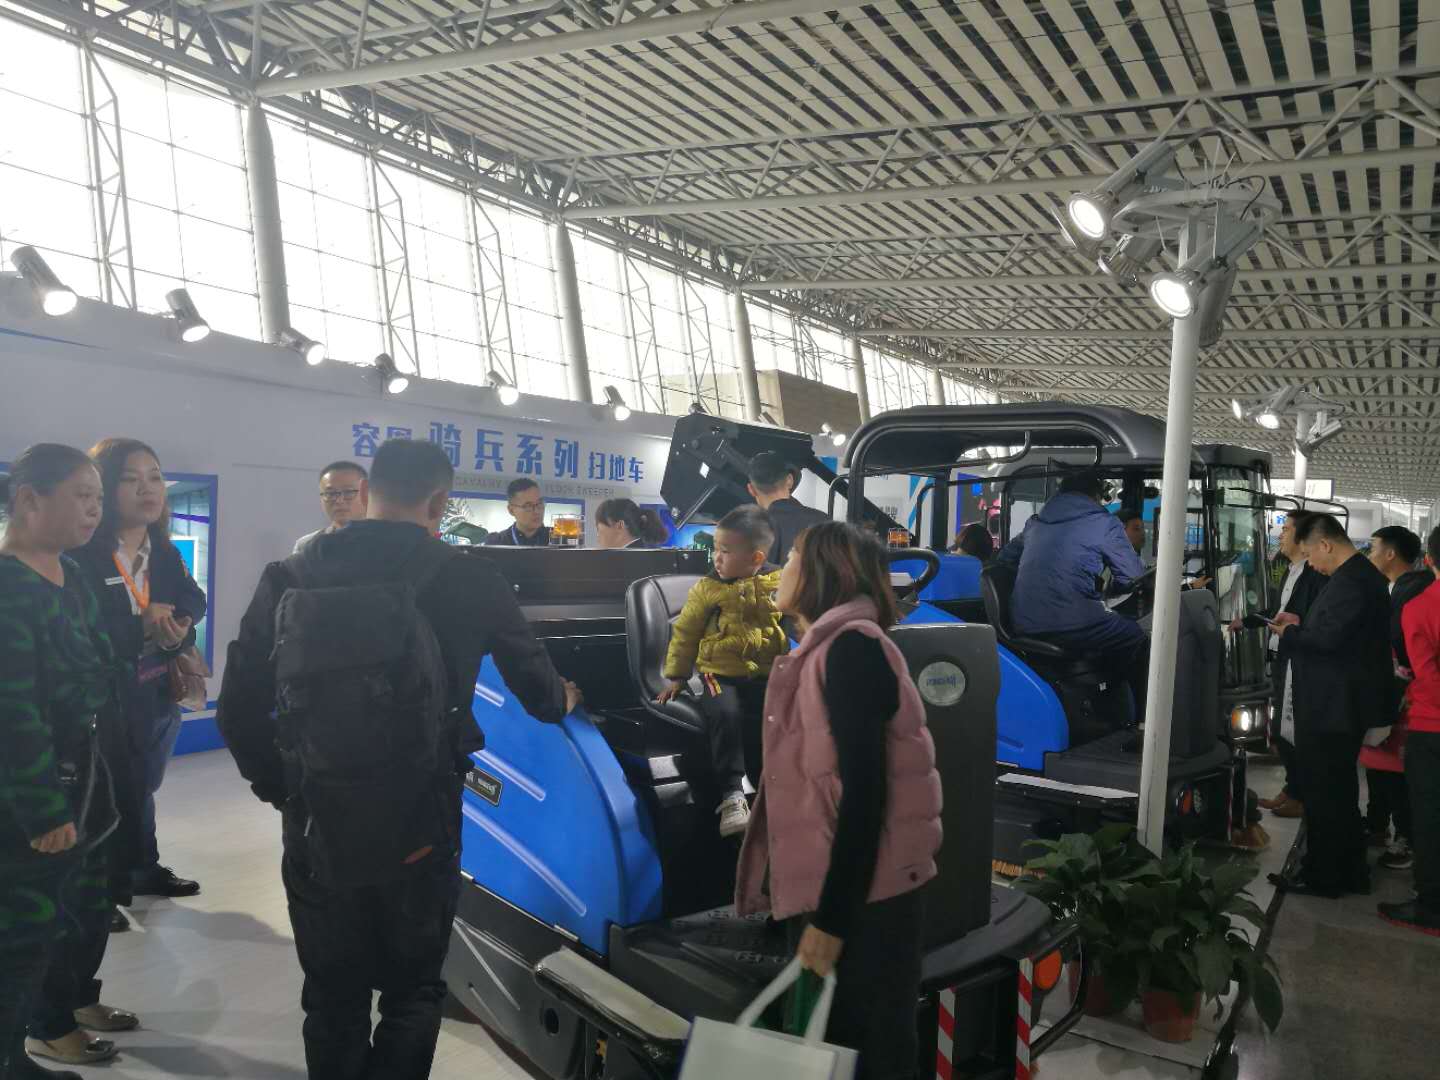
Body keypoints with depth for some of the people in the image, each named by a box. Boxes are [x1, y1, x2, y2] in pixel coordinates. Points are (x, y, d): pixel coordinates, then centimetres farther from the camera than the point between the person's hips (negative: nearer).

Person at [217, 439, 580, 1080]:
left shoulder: (289, 578, -3)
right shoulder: (470, 580, -10)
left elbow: (238, 709, -1)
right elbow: (537, 688, 3)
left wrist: (278, 786, 15)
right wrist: (561, 702, 26)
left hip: (314, 824, 3)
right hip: (418, 824, -2)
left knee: (331, 993, 19)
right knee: (412, 993, 16)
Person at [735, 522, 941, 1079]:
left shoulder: (851, 648, -14)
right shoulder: (824, 652, 12)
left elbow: (865, 792, -21)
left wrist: (831, 919, -20)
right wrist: (817, 910, 17)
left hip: (859, 906, -8)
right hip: (831, 897, 8)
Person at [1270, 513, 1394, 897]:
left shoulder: (1350, 581, -22)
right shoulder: (1361, 574, 12)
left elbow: (1330, 638, -29)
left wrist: (1291, 634, -13)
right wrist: (1302, 623, 11)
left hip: (1334, 708, -11)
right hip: (1343, 704, 11)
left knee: (1323, 794, 0)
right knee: (1341, 792, 19)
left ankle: (1321, 876, 10)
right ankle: (1349, 872, 29)